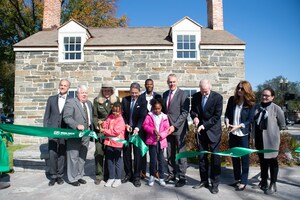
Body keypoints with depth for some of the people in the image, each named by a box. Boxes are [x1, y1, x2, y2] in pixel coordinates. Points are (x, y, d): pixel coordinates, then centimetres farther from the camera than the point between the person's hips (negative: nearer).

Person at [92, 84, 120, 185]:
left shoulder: (116, 99, 5)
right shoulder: (96, 100, 6)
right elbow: (94, 116, 7)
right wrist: (97, 124, -9)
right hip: (100, 130, 0)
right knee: (99, 152, -1)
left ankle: (107, 175, 19)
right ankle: (99, 175, 13)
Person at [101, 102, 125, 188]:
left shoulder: (120, 120, -13)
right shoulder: (110, 117, 7)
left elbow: (115, 131, -20)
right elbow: (106, 125, 7)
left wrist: (104, 131, -17)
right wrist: (103, 124, -15)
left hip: (117, 144, -6)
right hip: (109, 143, 6)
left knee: (117, 161, 7)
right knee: (110, 161, 14)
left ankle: (118, 179, 20)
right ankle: (111, 178, 26)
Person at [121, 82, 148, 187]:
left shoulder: (143, 102, -5)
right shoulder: (125, 100, 4)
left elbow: (142, 117, -13)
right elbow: (122, 114, 6)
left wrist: (137, 128, -26)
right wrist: (126, 125, -8)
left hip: (137, 130, -3)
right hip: (126, 130, 3)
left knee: (137, 153, 1)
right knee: (126, 153, 9)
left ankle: (137, 176, 11)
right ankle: (128, 174, 24)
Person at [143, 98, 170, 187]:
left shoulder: (164, 117, 3)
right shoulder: (149, 115, 2)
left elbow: (167, 129, 1)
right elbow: (145, 125, -6)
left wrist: (161, 135, -14)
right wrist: (153, 130, -18)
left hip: (161, 141, 1)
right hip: (152, 140, -1)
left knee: (161, 160, 8)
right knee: (153, 159, 0)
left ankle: (161, 178, 19)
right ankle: (152, 176, 19)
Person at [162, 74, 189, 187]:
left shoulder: (182, 94, -7)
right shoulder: (165, 94, 12)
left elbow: (185, 113, -12)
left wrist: (174, 126, -16)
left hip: (179, 128, -5)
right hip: (167, 128, 5)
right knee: (170, 153, 12)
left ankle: (182, 177, 12)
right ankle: (171, 174, 24)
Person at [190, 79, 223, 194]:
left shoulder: (218, 97, -12)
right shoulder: (195, 96, 0)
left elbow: (217, 116, -13)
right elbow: (193, 110, 11)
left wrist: (204, 125, -18)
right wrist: (194, 117, -12)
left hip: (213, 131, -4)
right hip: (200, 131, 4)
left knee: (215, 157, 2)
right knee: (201, 157, 10)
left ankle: (215, 183, 14)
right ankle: (204, 181, 24)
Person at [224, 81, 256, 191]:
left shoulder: (250, 103, -8)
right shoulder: (232, 99, 1)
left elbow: (250, 120, -8)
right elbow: (227, 114, 7)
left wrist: (238, 126, -18)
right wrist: (227, 122, -12)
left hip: (243, 134, -4)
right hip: (232, 133, 4)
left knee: (244, 158, 4)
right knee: (234, 157, 13)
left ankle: (243, 182, 15)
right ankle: (237, 179, 29)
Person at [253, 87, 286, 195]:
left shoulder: (276, 108, -13)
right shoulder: (257, 107, 0)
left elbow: (282, 125, -3)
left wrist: (272, 130, 6)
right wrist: (255, 133, 10)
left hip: (271, 139, -5)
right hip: (259, 139, 5)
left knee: (272, 161, 8)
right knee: (262, 160, 18)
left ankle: (273, 184, 21)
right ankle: (264, 180, 35)